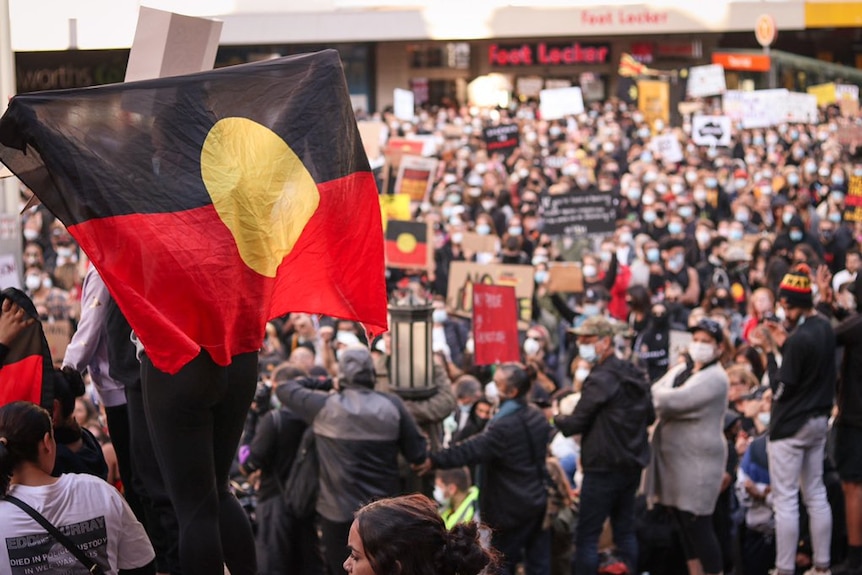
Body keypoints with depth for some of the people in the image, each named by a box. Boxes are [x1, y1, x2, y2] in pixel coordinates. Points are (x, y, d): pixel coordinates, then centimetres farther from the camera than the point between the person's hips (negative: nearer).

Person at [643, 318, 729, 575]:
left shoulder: (715, 378, -12)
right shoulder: (680, 370, 14)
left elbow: (673, 402, -21)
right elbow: (656, 395, 5)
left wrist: (660, 396, -3)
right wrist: (668, 404, -14)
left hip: (698, 459, -8)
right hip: (673, 455, 8)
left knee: (697, 525, -8)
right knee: (685, 525, 12)